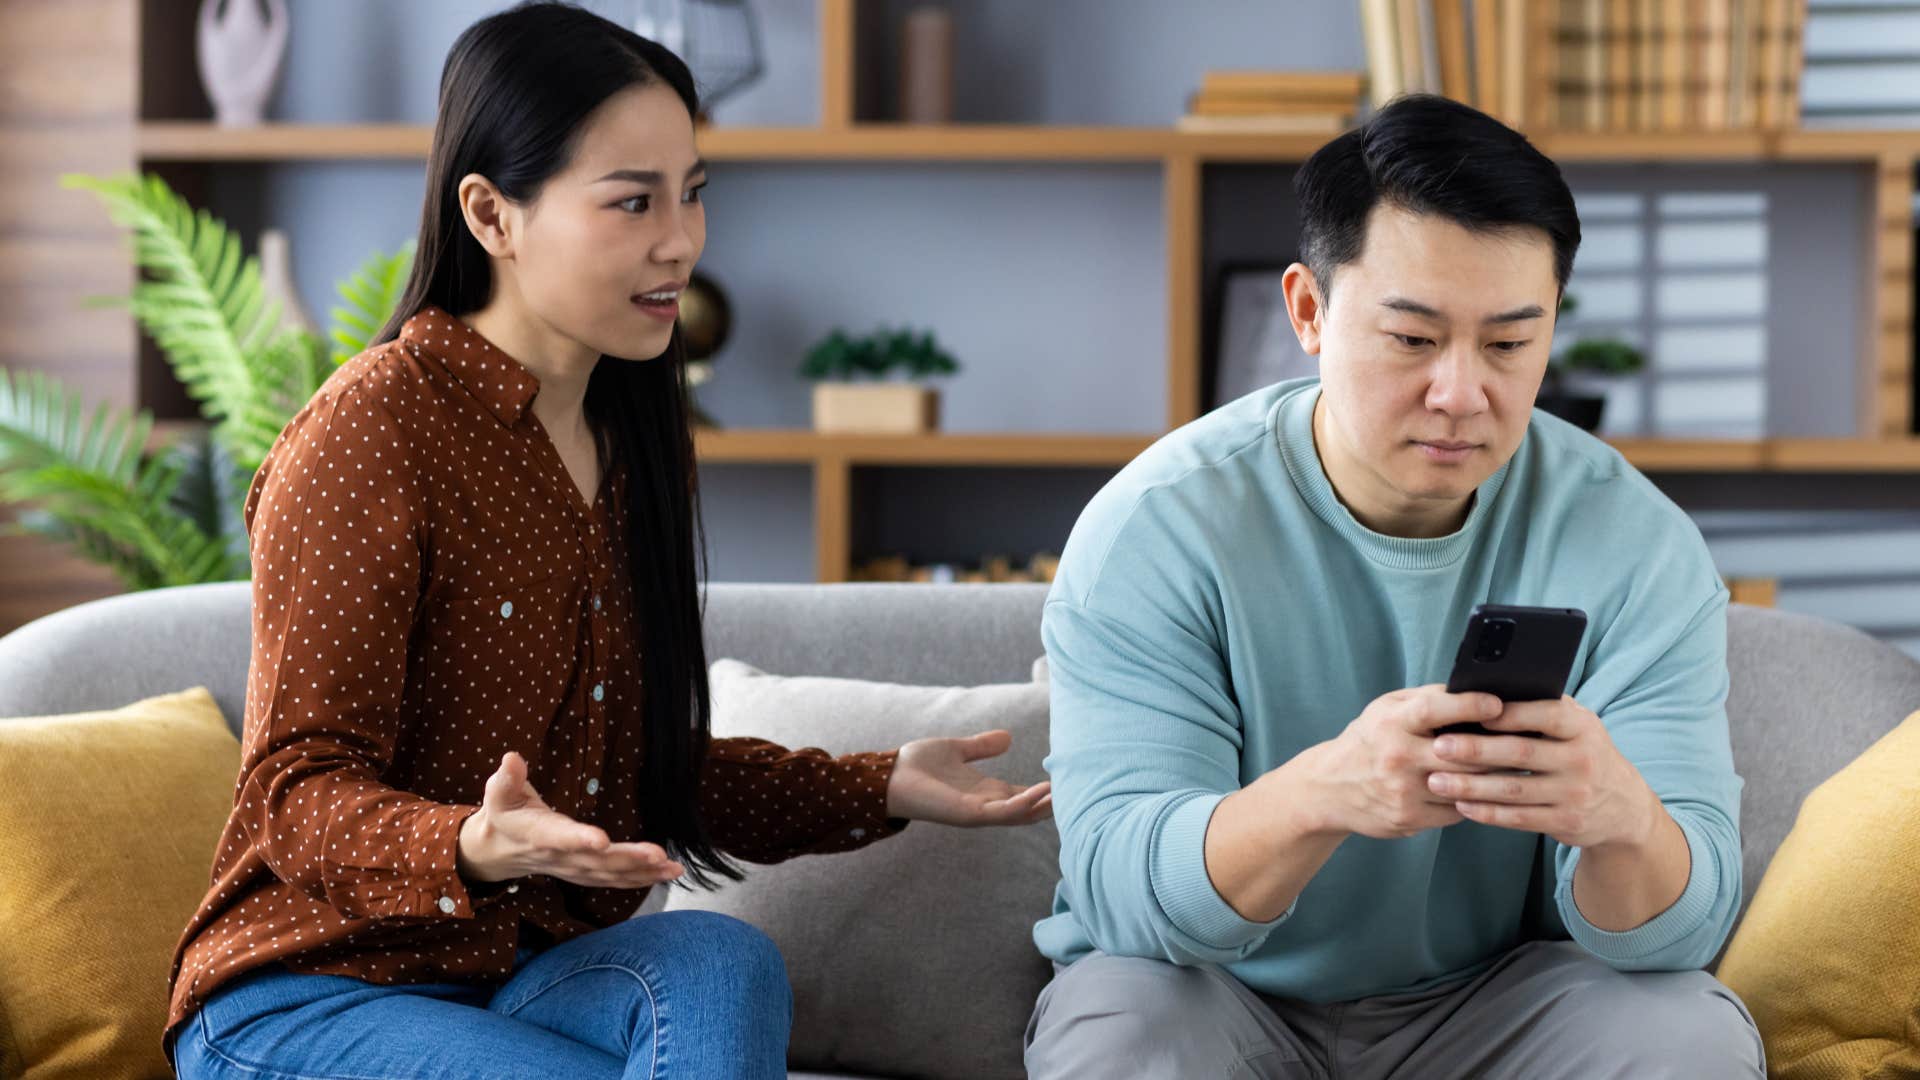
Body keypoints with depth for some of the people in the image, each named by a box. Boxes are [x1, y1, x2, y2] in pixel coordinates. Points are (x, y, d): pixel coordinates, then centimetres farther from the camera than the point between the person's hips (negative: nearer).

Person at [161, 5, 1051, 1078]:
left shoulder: (630, 436, 13)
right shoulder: (371, 432, -14)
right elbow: (299, 796, -17)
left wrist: (882, 788, 6)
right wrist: (479, 849, -38)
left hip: (533, 976, 6)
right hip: (311, 992, -6)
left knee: (717, 959, -28)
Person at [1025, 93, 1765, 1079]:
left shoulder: (1638, 548, -11)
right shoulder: (1153, 530, -17)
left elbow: (1683, 924, -18)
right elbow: (1119, 889, -26)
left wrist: (1622, 819, -43)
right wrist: (1321, 793, -47)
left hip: (1494, 996, 2)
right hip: (1215, 991, -2)